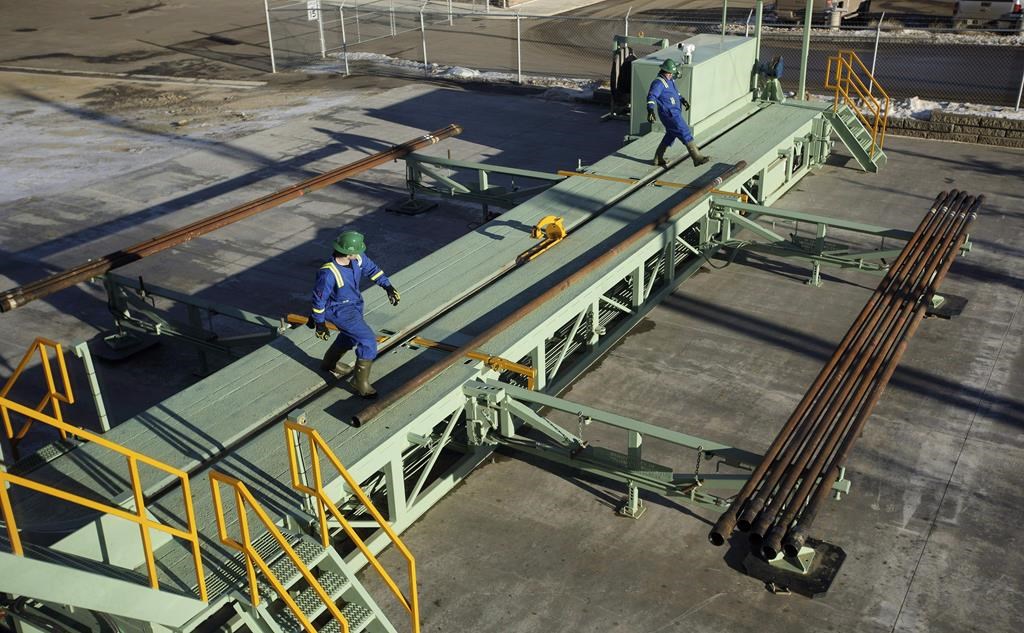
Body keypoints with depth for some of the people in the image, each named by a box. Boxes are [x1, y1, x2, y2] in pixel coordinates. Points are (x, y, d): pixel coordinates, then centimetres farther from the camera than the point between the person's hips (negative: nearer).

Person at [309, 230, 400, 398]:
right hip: (341, 311, -8)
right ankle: (360, 382, 4)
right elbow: (319, 299, -21)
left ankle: (330, 363, 58)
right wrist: (320, 325, -12)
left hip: (355, 304, 9)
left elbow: (372, 269, 4)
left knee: (350, 336, 31)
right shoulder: (329, 274, -35)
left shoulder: (357, 258, -16)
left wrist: (388, 287, -3)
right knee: (368, 341, -14)